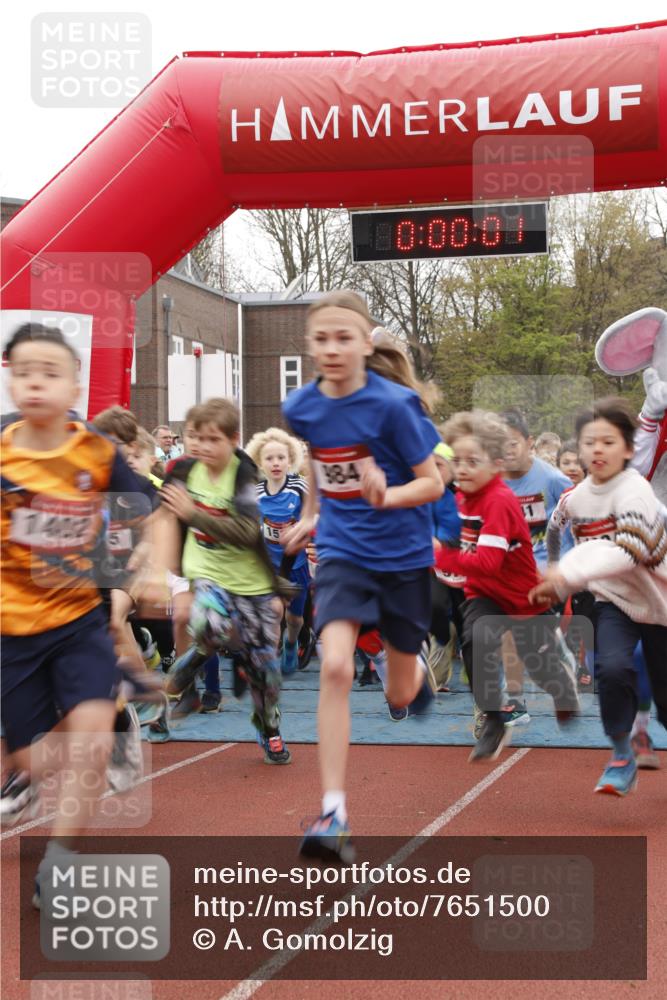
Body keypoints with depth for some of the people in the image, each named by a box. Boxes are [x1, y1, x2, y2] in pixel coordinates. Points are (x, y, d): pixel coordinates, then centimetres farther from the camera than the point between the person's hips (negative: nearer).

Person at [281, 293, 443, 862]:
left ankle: (417, 671, 52)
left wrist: (386, 496, -31)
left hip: (403, 555, -2)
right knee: (335, 668, -21)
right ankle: (334, 814, -17)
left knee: (401, 694, 11)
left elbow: (433, 483, -13)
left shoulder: (393, 404, -18)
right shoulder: (302, 408, -4)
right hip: (342, 552, 2)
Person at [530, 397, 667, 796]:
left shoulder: (634, 491, -22)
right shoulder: (577, 498, -1)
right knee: (612, 667, -23)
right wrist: (560, 580, -4)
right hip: (615, 601, 4)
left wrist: (567, 576, -41)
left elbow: (629, 550, -35)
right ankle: (622, 756, -4)